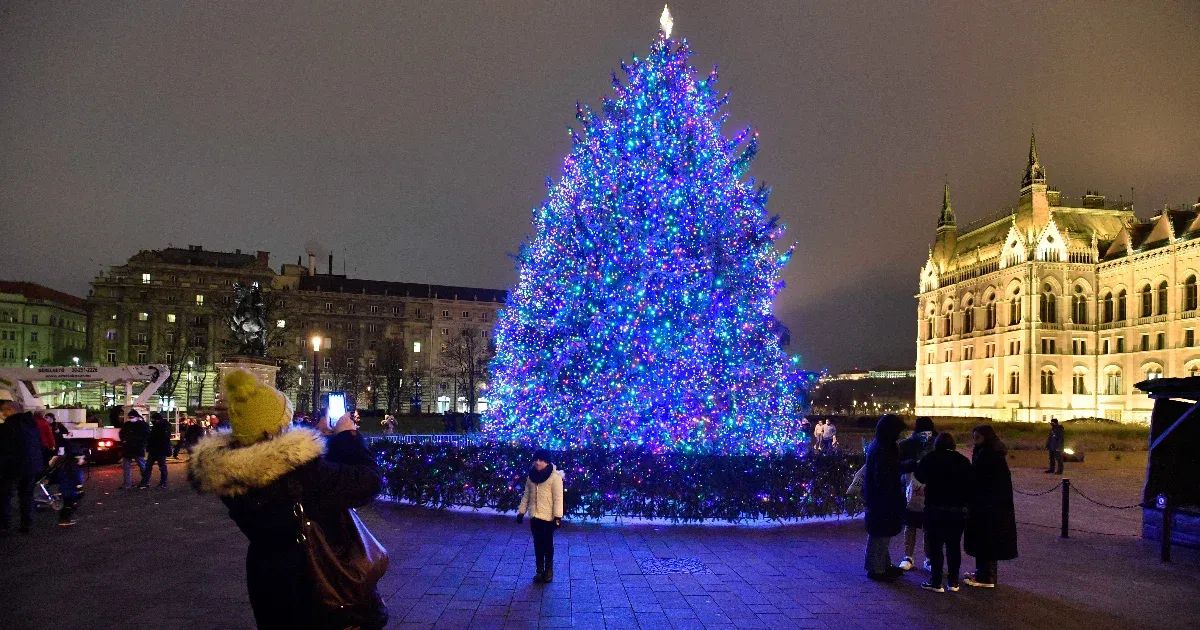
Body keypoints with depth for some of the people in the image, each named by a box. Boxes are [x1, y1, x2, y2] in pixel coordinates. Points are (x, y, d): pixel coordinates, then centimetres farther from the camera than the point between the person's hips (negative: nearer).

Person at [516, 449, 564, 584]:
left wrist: (558, 517, -16)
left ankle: (548, 571, 18)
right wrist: (521, 511, 11)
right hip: (534, 516, 5)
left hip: (548, 517, -5)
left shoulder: (555, 477, -12)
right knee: (538, 544, 11)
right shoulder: (531, 476, 6)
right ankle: (539, 570, 22)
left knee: (547, 544, 5)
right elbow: (526, 495, 14)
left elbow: (558, 498, -13)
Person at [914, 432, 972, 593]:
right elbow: (970, 484, 7)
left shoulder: (930, 459, -5)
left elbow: (920, 477, 7)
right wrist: (966, 502, 16)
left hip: (936, 508, -3)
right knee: (954, 546, 10)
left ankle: (936, 582, 1)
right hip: (959, 509, 3)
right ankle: (953, 582, 14)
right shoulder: (963, 461, 4)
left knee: (935, 545, 2)